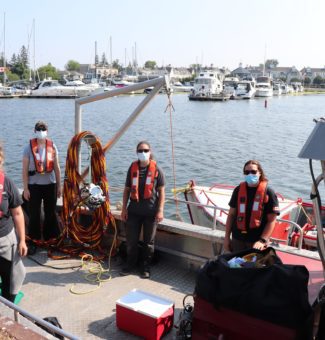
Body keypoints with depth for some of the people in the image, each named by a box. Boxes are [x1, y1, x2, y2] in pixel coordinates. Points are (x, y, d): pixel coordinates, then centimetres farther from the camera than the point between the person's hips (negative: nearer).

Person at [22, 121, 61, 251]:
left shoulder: (52, 146, 2)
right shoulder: (29, 147, -5)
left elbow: (56, 167, 7)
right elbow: (25, 169, -5)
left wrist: (59, 186, 6)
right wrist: (25, 188, -9)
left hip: (50, 184, 3)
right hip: (34, 185, -3)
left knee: (51, 213, 12)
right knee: (34, 214, 3)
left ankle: (50, 239, 27)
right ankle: (33, 241, 16)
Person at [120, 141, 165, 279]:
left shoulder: (156, 169, -4)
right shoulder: (132, 168, 4)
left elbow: (161, 190, -3)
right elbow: (127, 189, 9)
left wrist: (160, 210, -9)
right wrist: (124, 208, 5)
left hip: (150, 211, -2)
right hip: (134, 210, 3)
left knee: (149, 241, 9)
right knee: (131, 240, 9)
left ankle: (146, 267, 24)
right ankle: (130, 264, 29)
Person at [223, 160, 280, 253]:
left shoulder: (268, 193, -7)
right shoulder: (238, 190, 3)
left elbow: (271, 220, -8)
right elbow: (231, 215, 9)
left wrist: (262, 241, -17)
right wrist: (227, 237, 7)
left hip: (256, 242, -3)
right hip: (237, 240, 3)